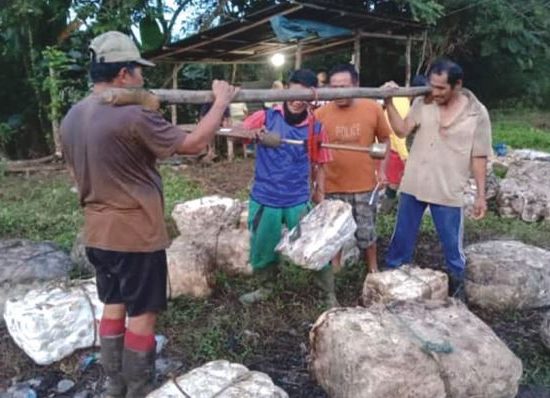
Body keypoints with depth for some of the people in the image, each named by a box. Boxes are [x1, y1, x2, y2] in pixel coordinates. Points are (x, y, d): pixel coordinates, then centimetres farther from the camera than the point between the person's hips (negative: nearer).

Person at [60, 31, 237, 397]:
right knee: (142, 313, 6)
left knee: (114, 305, 19)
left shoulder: (72, 118, 5)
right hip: (136, 233, -8)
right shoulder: (133, 116, -22)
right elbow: (194, 144, -16)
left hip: (97, 233, 8)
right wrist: (221, 102, -5)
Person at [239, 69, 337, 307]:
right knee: (262, 248, 16)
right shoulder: (266, 117, -6)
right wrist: (252, 134, -32)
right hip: (264, 199, 1)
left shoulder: (315, 127, -2)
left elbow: (318, 166, 5)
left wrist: (320, 201, 6)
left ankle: (330, 295, 24)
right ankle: (264, 288, 42)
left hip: (299, 201, 0)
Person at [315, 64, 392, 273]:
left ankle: (373, 270, 37)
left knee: (366, 233, 14)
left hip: (365, 185, 0)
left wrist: (382, 169, -3)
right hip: (333, 186, 1)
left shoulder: (373, 108, -8)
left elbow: (385, 140, 5)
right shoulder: (321, 113, -10)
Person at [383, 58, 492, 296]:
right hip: (413, 186, 2)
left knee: (452, 245, 12)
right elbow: (402, 130, -9)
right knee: (402, 237, 15)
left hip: (448, 191, -2)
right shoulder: (422, 103, -2)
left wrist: (481, 195, -3)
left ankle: (457, 287, 36)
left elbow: (479, 157, -3)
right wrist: (389, 102, -19)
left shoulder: (477, 113, -7)